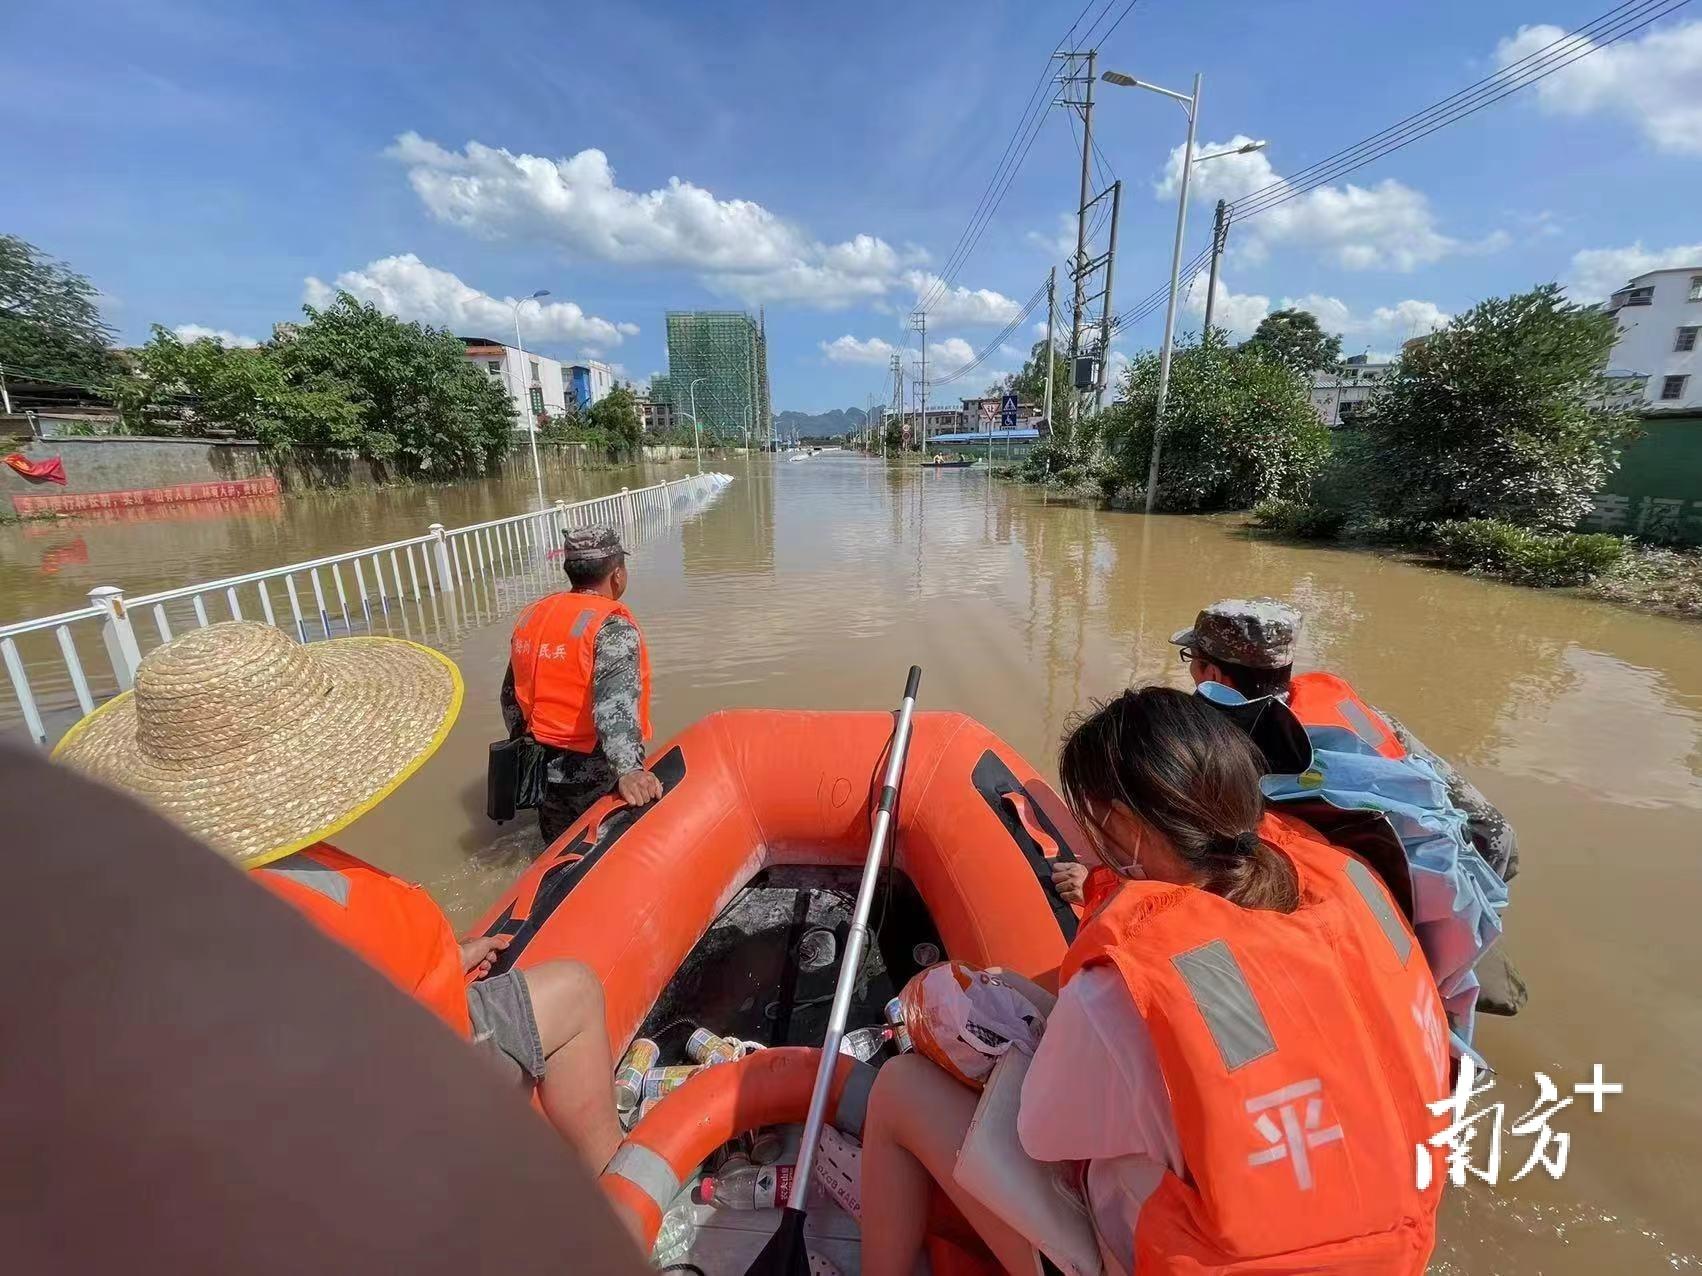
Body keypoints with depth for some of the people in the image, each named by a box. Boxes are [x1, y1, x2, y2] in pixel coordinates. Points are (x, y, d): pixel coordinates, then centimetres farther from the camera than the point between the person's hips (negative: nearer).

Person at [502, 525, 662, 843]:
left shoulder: (530, 617, 3)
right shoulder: (613, 626, -20)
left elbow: (511, 697, 13)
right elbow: (614, 704, -35)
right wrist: (629, 770, -46)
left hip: (544, 772, 7)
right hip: (597, 779, -7)